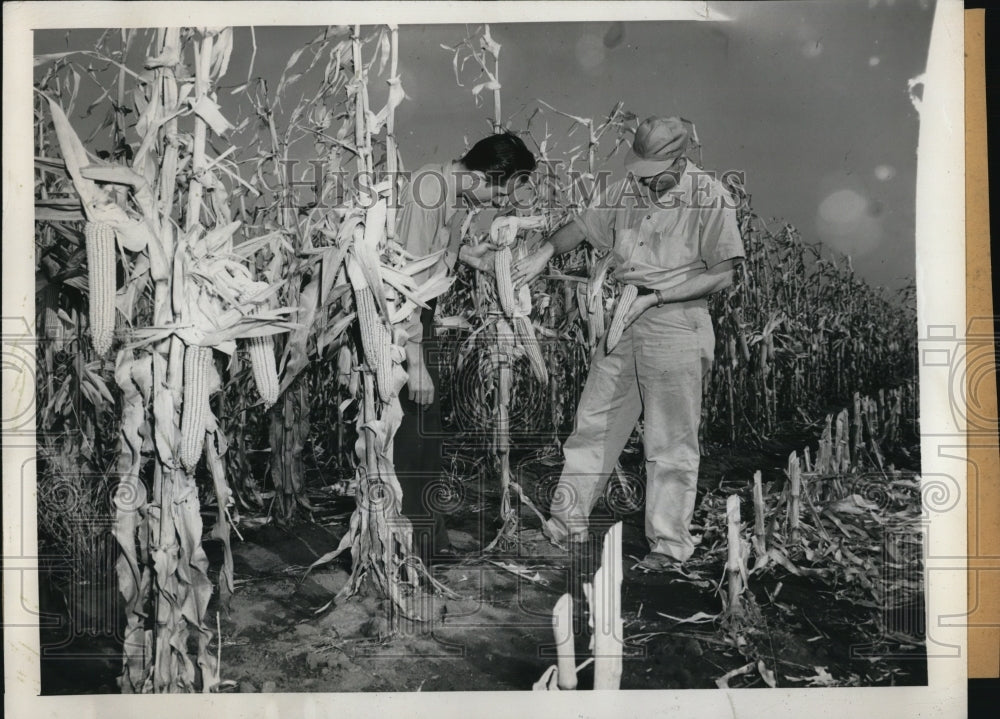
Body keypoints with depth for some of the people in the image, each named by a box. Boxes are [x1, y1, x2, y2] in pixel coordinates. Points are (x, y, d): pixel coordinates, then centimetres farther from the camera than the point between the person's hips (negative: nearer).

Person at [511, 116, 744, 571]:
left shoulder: (710, 199, -9)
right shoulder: (625, 192, 6)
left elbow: (722, 275, -11)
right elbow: (581, 227, 20)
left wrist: (654, 297, -17)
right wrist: (546, 252, 1)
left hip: (675, 325, -5)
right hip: (621, 320, 5)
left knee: (671, 443, 2)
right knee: (593, 425, 9)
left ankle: (669, 543, 14)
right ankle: (566, 523, 21)